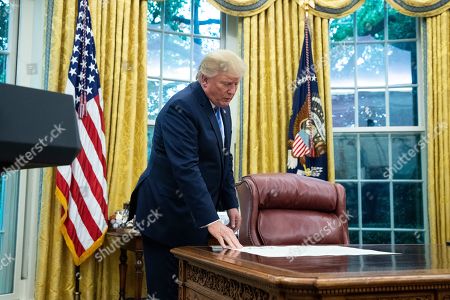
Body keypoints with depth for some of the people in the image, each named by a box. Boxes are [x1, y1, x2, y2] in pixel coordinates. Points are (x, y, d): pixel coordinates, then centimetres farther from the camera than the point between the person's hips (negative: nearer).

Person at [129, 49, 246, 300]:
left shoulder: (222, 107, 8)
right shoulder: (180, 108, -19)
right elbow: (186, 169, -28)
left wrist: (231, 203, 10)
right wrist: (212, 221, -32)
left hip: (196, 216, 8)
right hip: (168, 216, -8)